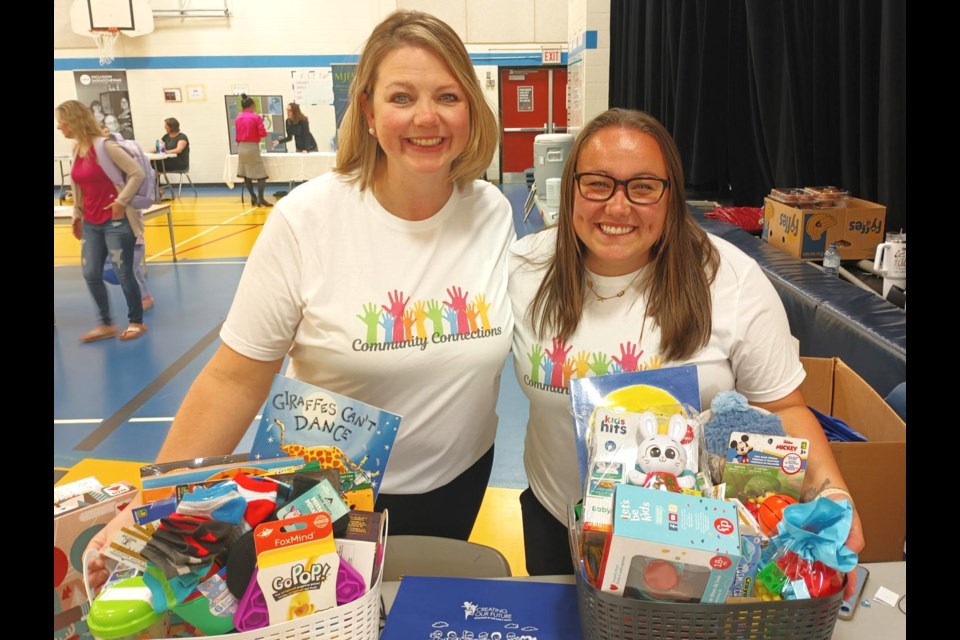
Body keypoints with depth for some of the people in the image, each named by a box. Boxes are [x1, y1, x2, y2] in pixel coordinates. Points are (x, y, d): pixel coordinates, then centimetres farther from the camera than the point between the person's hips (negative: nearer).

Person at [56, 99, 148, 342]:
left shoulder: (105, 146, -14)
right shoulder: (76, 150, 8)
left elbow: (137, 173, -15)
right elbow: (78, 188, 19)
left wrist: (121, 202, -15)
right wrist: (77, 216, 19)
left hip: (116, 221, -7)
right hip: (91, 224, 7)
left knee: (123, 274, 1)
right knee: (91, 275, 7)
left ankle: (137, 322, 16)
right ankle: (106, 324, 20)